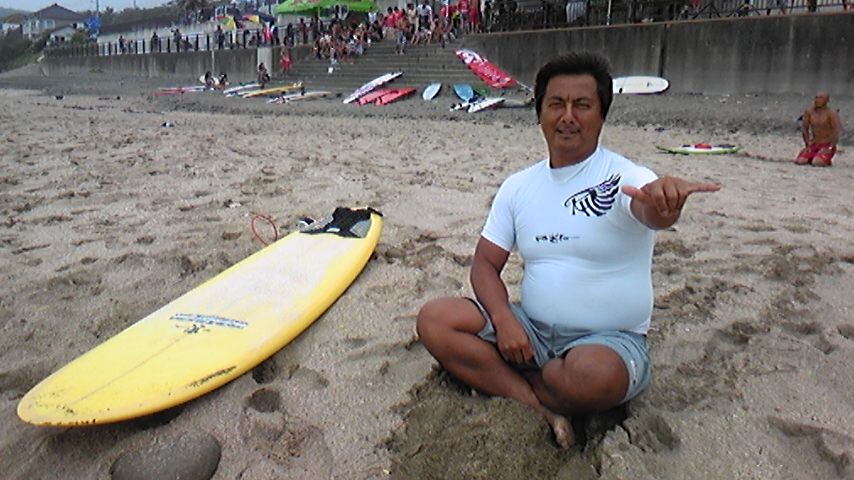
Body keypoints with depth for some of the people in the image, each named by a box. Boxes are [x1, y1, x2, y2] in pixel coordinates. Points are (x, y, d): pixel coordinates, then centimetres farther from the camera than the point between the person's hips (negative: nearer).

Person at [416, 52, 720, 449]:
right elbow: (485, 263, 4)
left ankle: (502, 380, -7)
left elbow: (649, 213, -33)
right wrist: (504, 319, -15)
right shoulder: (517, 186, 6)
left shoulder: (626, 178, -9)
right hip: (531, 330, 4)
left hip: (611, 339, -4)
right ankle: (542, 408, -19)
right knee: (434, 319, -14)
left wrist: (663, 202, -59)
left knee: (594, 373, -38)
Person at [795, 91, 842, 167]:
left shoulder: (831, 113, -13)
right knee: (800, 161, -19)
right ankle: (815, 157, 12)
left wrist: (830, 148, -23)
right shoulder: (808, 111, -2)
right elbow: (804, 128, 4)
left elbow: (837, 131, -17)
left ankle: (827, 160, 7)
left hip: (828, 146, -4)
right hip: (813, 145, 4)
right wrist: (807, 145, -4)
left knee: (816, 163, -28)